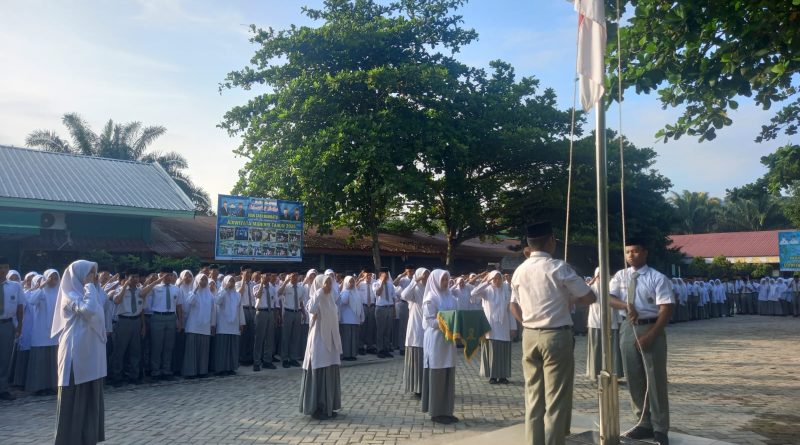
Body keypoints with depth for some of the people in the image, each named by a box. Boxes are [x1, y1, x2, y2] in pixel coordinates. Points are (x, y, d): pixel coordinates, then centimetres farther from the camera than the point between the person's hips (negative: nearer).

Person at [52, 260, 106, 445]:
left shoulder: (82, 292, 16)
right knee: (75, 399, -2)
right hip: (76, 353, -9)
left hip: (89, 353, 9)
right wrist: (89, 286, -21)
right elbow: (88, 309, -32)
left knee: (89, 398, 13)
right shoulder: (71, 295, -11)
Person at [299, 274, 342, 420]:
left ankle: (328, 407, 21)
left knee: (330, 374, 12)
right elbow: (311, 309, -38)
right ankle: (316, 409, 5)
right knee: (319, 374, -4)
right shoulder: (315, 299, -13)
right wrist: (321, 291, -32)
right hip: (318, 341, -8)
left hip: (330, 341, 8)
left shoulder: (330, 300, 11)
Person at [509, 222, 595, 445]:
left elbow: (514, 307, 13)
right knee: (556, 400, 2)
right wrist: (570, 299, 11)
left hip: (529, 336, 6)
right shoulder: (559, 267, -11)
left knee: (533, 397, 12)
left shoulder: (519, 271, 5)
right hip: (556, 336, -6)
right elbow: (589, 298, -6)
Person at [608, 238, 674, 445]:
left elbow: (666, 310, -11)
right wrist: (626, 306, -25)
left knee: (655, 380, 1)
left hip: (652, 329, -4)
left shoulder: (657, 278, -7)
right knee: (634, 379, 10)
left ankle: (660, 428, 13)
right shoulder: (620, 276, 7)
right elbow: (609, 298, -5)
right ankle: (644, 423, 24)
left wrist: (649, 335, -18)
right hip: (628, 328, 4)